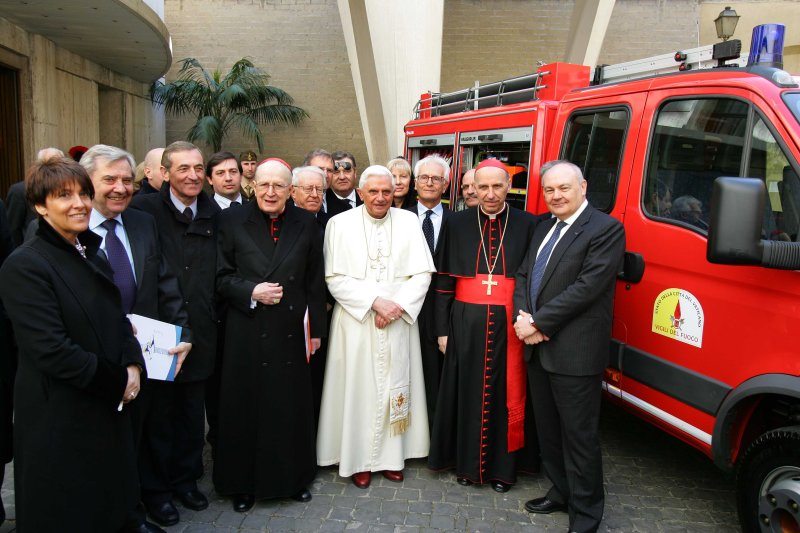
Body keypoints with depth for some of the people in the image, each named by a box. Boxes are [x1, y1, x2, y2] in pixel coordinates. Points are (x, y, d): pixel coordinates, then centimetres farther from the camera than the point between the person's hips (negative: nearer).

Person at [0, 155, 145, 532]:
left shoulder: (91, 256, 8)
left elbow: (117, 320, 13)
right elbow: (50, 350, -24)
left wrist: (133, 365, -6)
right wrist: (117, 382, -15)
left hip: (107, 408, 7)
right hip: (60, 419, -7)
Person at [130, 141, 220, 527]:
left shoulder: (214, 214, 5)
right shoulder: (145, 209, -7)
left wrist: (212, 317, 5)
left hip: (199, 334, 4)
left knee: (192, 413, 16)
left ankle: (186, 478, 35)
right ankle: (154, 489, 28)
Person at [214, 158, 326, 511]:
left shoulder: (306, 224, 3)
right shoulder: (232, 221, -2)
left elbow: (315, 282, 6)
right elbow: (222, 276, 0)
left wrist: (316, 328, 5)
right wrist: (251, 292, -17)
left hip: (292, 333, 2)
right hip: (247, 333, -1)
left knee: (292, 407, 12)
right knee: (246, 407, 8)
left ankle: (294, 477, 31)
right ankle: (243, 483, 26)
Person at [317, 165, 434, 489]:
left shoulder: (408, 222, 2)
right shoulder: (340, 224, -3)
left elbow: (422, 274, 1)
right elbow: (335, 278, -6)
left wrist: (398, 305, -13)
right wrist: (375, 301, -15)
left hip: (399, 322, 2)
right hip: (355, 321, -1)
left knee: (395, 386, 8)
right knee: (358, 388, 5)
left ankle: (392, 455, 22)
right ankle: (359, 459, 19)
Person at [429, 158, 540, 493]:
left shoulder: (527, 225, 1)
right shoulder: (457, 224, 4)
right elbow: (443, 280, 5)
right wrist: (442, 329, 2)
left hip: (510, 323, -1)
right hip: (466, 323, 1)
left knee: (507, 393, 7)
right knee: (467, 392, 9)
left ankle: (503, 466, 22)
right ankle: (467, 462, 25)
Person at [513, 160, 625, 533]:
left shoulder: (606, 229, -11)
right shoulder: (544, 228, 14)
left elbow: (586, 286, -19)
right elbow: (523, 275, 13)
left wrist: (538, 322, -17)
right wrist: (522, 317, -6)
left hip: (575, 354, -8)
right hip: (538, 349, 8)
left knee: (579, 436, 3)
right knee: (548, 429, 19)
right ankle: (560, 492, 37)